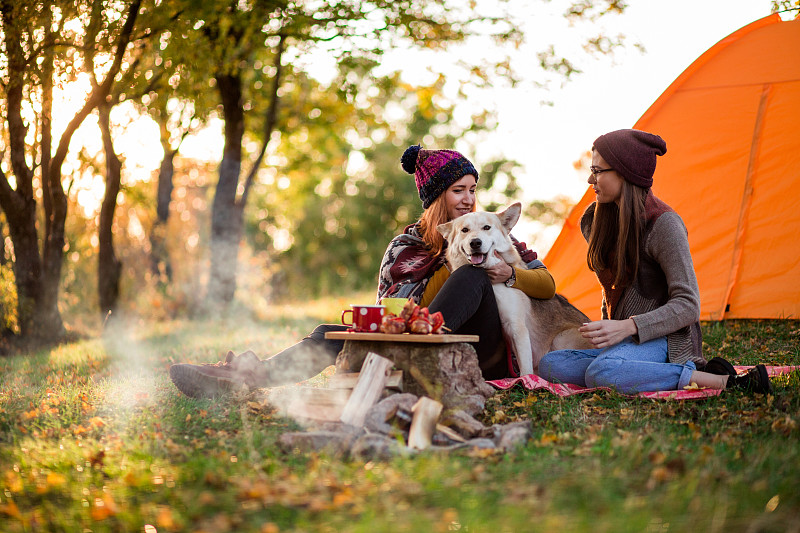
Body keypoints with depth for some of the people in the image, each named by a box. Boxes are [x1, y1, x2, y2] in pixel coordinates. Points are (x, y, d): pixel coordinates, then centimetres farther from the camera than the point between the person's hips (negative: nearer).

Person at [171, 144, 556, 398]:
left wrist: (511, 275, -9)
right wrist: (449, 263, -12)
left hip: (485, 357, -1)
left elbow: (548, 285, 12)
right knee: (337, 332, -21)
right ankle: (245, 375, -41)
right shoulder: (406, 246, 9)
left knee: (473, 273, -27)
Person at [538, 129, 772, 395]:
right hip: (625, 343, 9)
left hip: (663, 342, -9)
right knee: (550, 365, -15)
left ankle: (726, 382, -25)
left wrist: (628, 327, -29)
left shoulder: (663, 224, -14)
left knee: (601, 374, -38)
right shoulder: (603, 220, 11)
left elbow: (687, 305, -18)